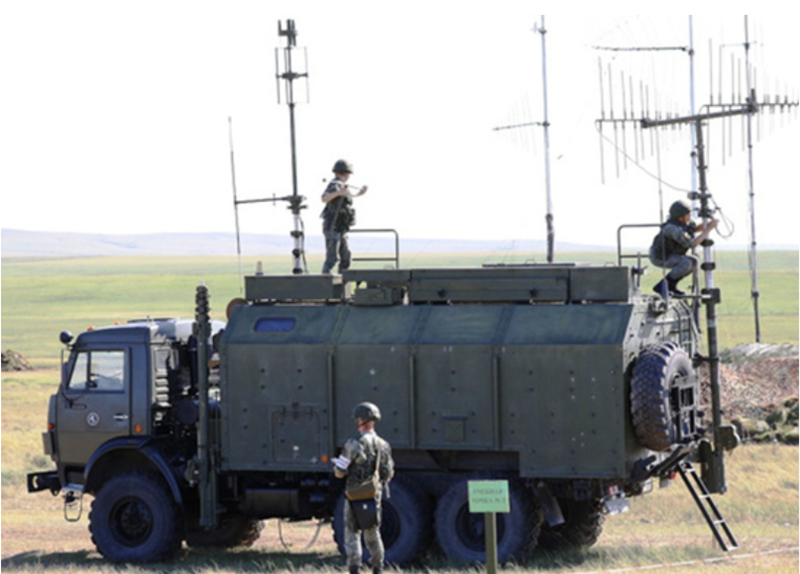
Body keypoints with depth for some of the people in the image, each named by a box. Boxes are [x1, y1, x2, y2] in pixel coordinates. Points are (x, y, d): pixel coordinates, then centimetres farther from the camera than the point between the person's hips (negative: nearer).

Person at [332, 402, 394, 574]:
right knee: (373, 533, 16)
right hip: (374, 495, 5)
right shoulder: (383, 445, 5)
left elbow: (339, 472, -12)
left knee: (352, 533, -2)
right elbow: (388, 474, 11)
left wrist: (337, 464, 9)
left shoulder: (354, 443, -14)